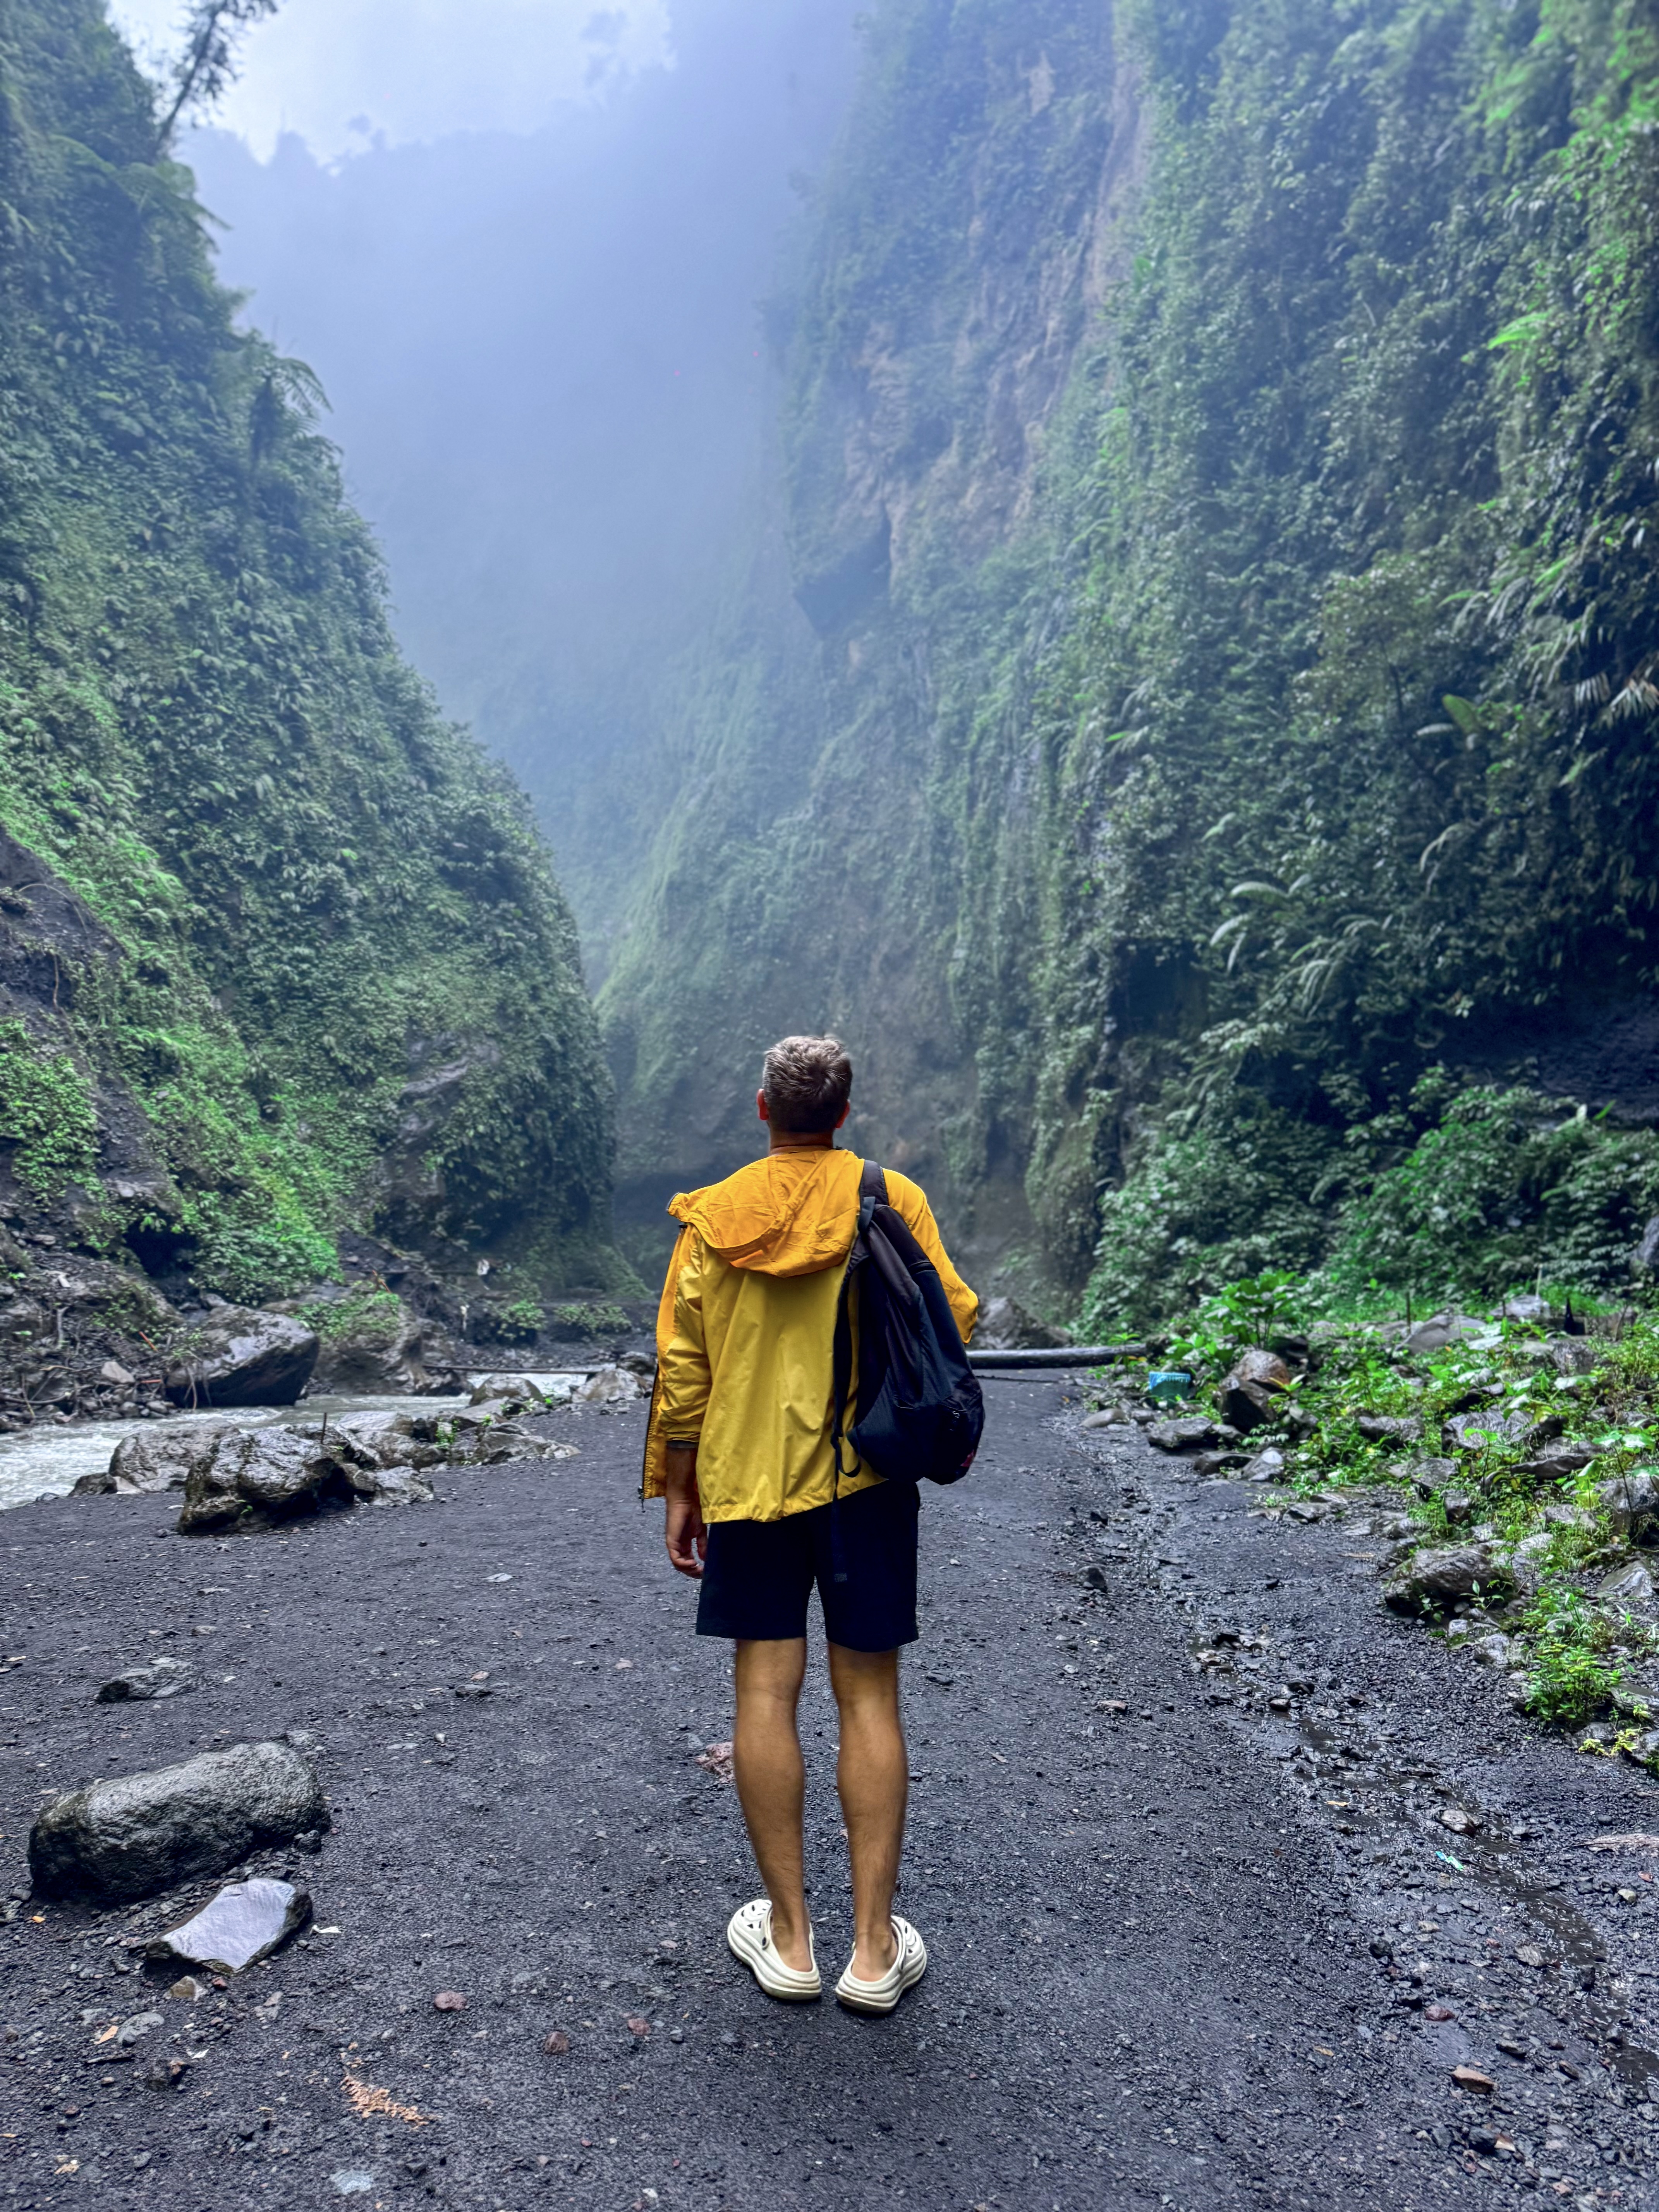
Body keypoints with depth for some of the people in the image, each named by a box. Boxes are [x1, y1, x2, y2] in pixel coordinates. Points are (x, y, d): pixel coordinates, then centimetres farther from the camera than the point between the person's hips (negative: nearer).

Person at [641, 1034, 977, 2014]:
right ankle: (876, 1949, 15)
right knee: (869, 1699, 7)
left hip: (746, 1479, 1)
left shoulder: (712, 1218, -1)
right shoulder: (891, 1199, -6)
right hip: (867, 1475, -1)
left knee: (766, 1693, 9)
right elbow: (951, 1323, -7)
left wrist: (678, 1493, 10)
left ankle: (790, 1938, 19)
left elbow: (682, 1370, 1)